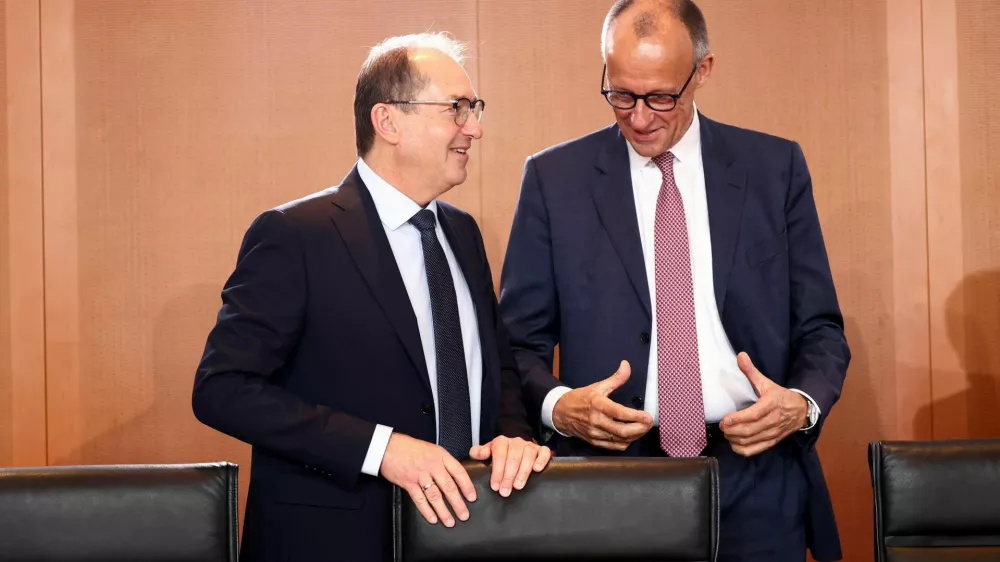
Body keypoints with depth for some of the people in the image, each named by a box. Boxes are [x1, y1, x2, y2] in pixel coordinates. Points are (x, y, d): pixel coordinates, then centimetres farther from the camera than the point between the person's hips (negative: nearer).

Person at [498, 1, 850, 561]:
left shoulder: (775, 168, 3)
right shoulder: (554, 178, 0)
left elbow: (819, 328, 6)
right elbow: (521, 341, 3)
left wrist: (802, 403, -13)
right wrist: (557, 405, -17)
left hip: (757, 482, 1)